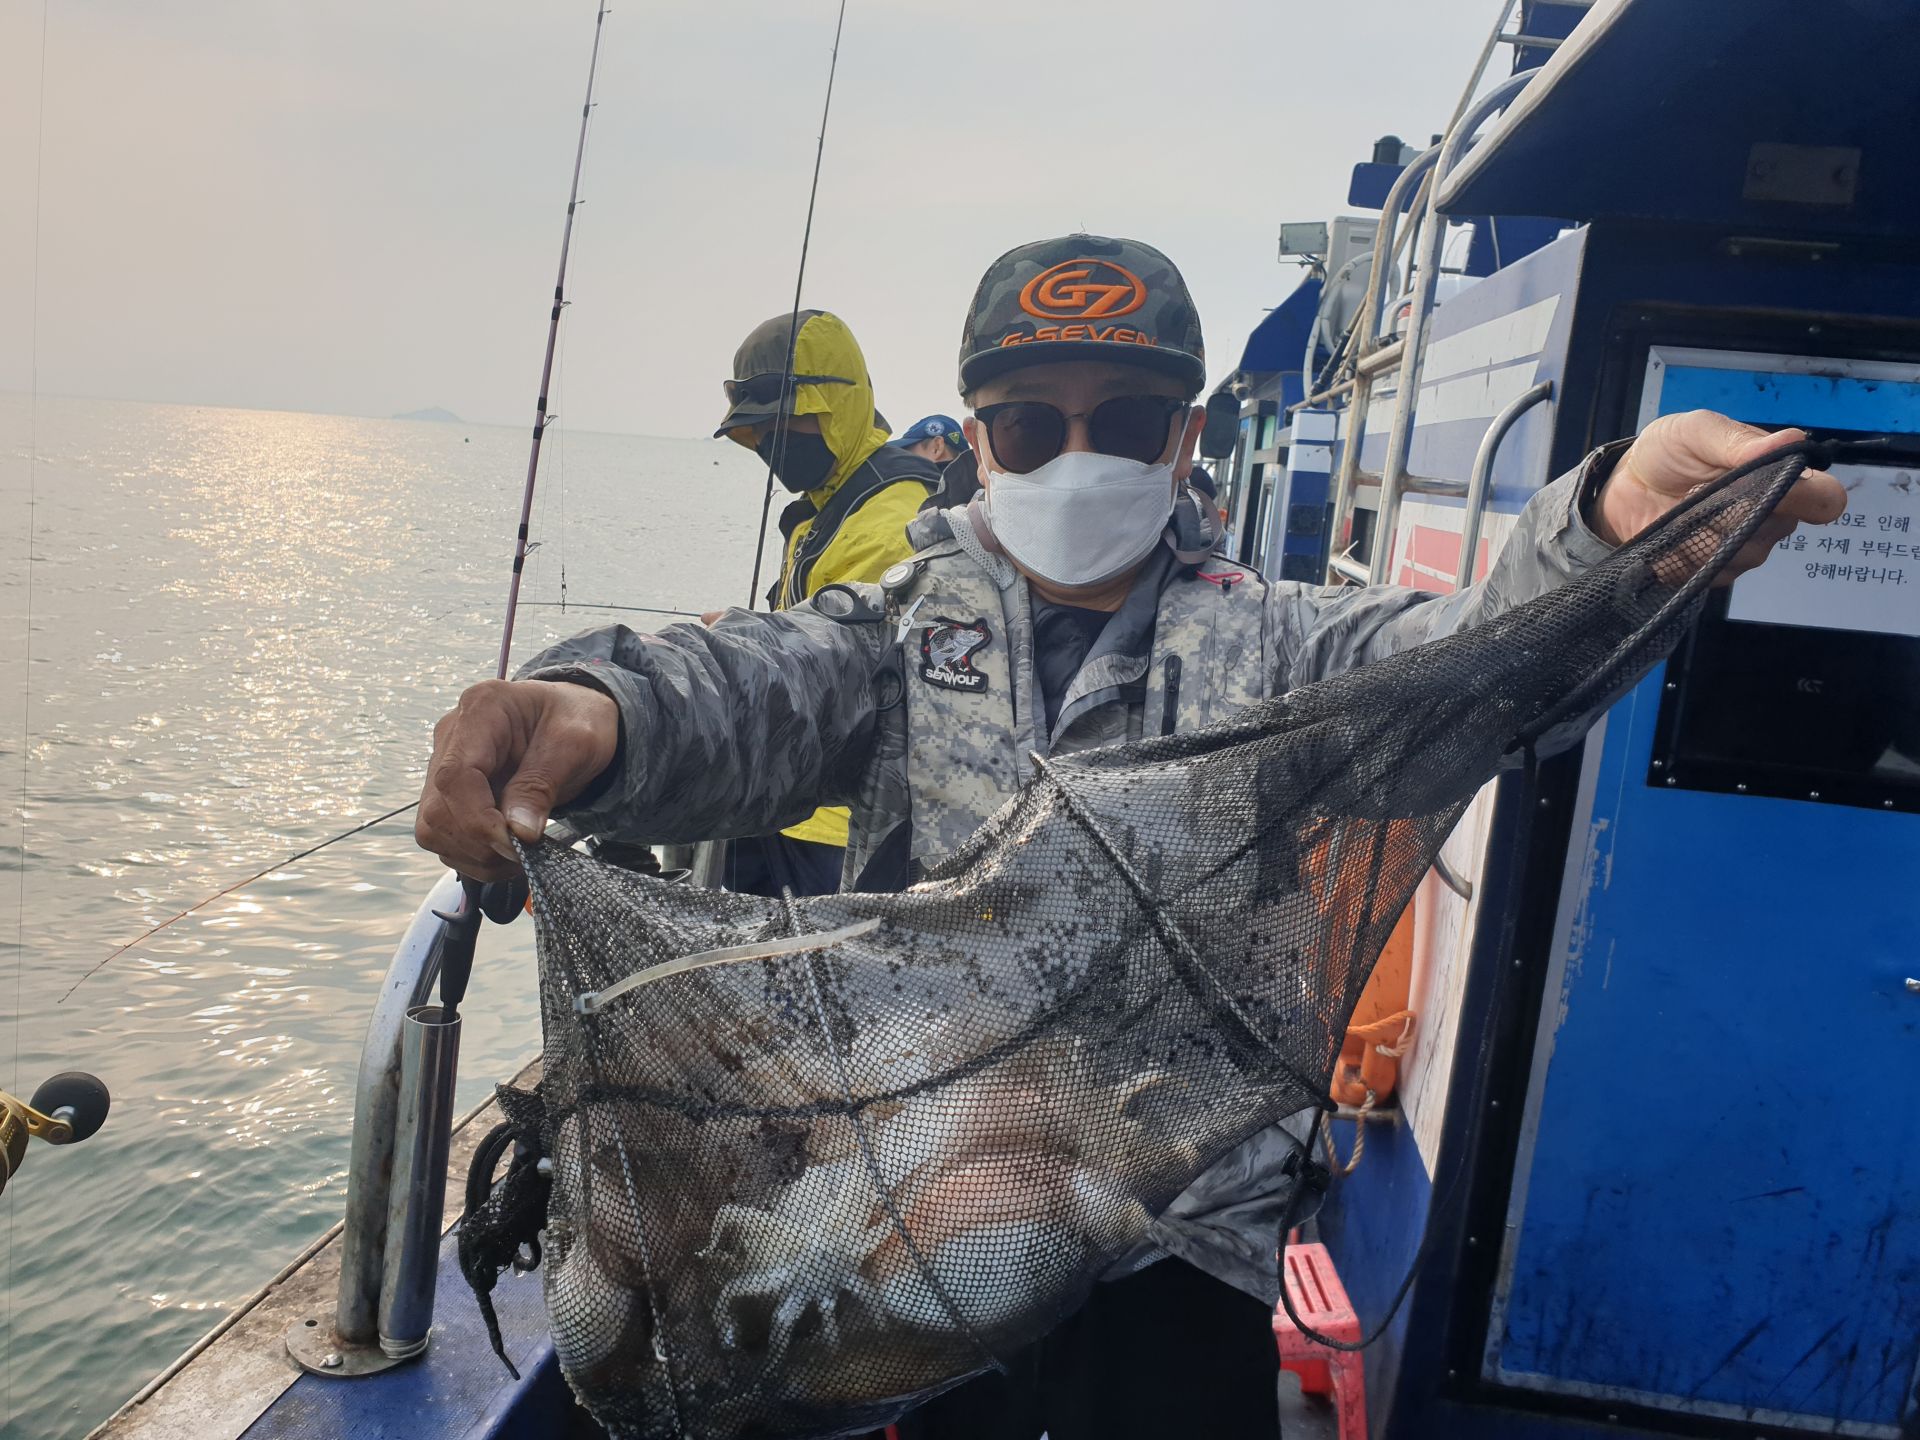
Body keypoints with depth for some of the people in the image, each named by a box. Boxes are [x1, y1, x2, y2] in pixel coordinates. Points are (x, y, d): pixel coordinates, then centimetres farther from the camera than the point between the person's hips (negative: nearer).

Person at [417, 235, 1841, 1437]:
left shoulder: (1270, 643, 2)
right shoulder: (908, 620, 3)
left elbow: (1467, 653, -17)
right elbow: (751, 691, -16)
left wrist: (1609, 521, -39)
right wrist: (592, 707, -40)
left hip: (1182, 1258, 0)